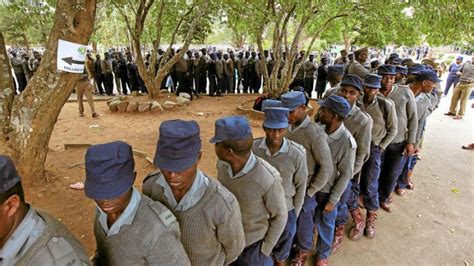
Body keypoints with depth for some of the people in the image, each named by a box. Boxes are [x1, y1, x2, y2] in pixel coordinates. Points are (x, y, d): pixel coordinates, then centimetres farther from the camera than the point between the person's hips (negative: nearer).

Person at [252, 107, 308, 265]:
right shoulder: (253, 148, -19)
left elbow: (301, 185, -9)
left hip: (285, 209, -1)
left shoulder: (297, 154, -23)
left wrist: (295, 213, -1)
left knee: (284, 240, 25)